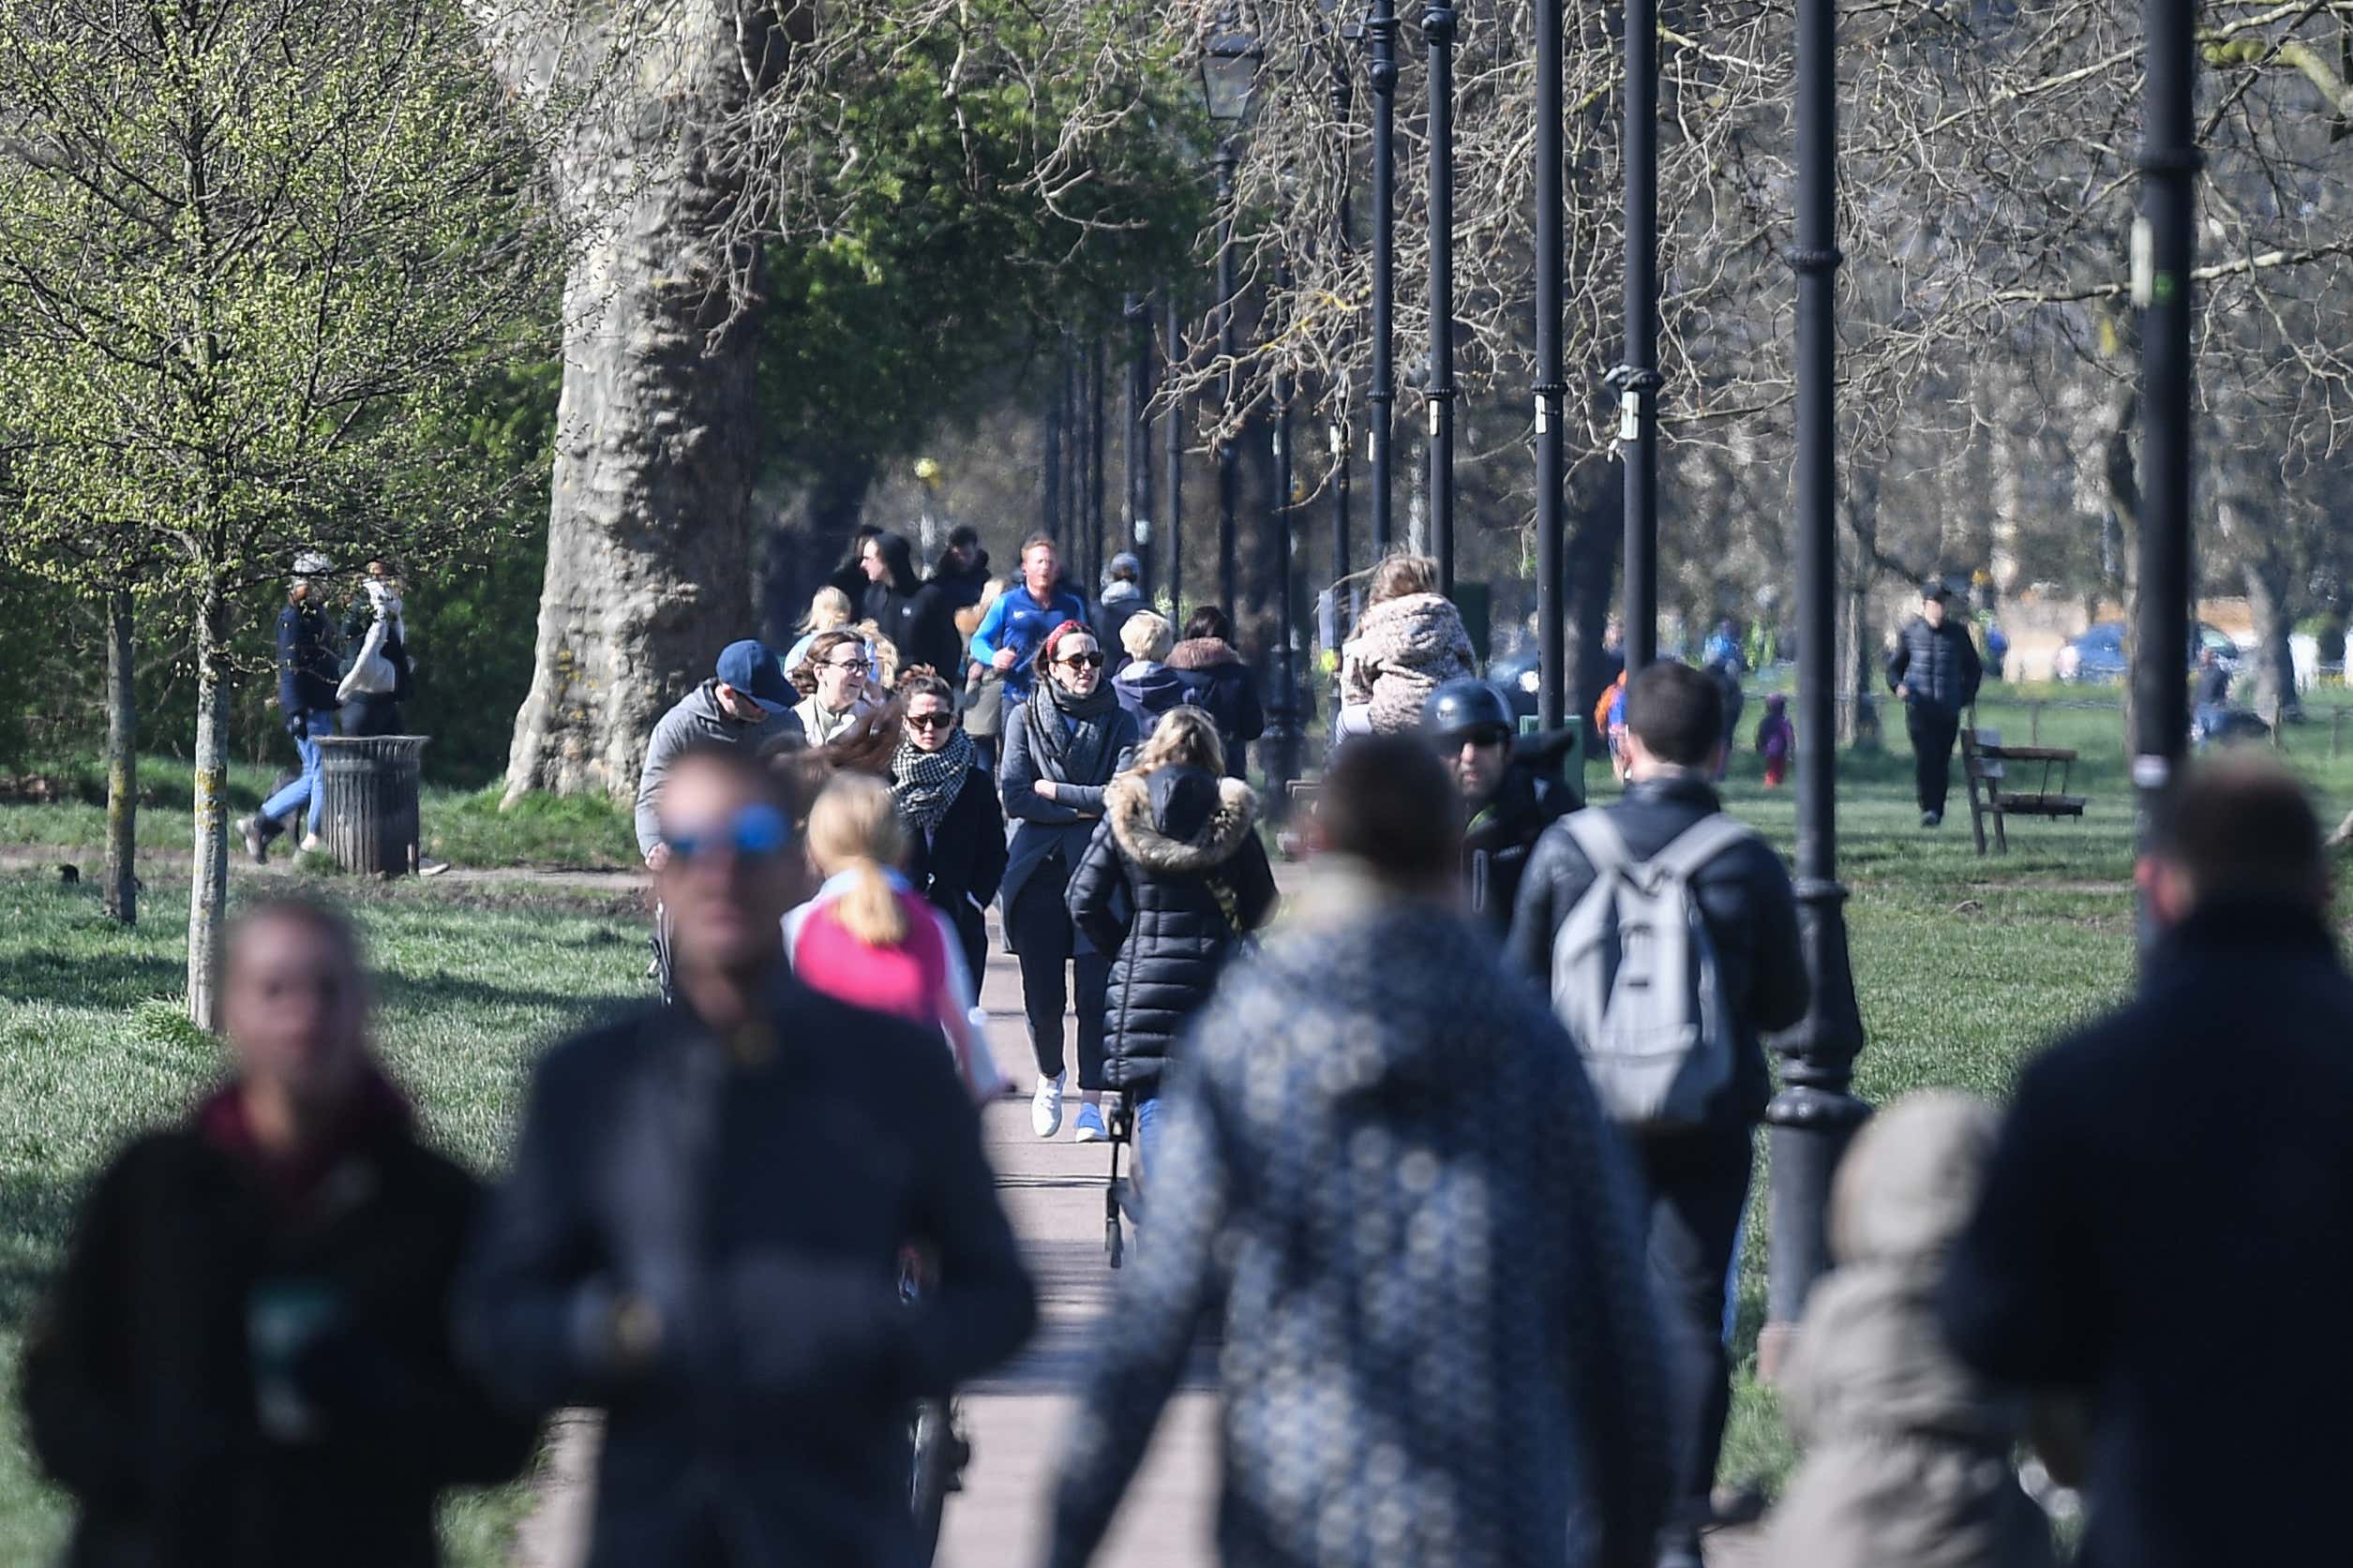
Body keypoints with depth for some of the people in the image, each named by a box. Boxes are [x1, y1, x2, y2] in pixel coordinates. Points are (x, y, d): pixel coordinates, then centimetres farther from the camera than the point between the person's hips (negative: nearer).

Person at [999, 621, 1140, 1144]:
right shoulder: (1025, 719, 7)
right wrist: (1085, 807, -7)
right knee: (1042, 994, 1)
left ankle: (1091, 1103, 0)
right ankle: (1050, 1080, 28)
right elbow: (1013, 797, -3)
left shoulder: (1119, 722, 6)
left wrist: (1052, 791, -5)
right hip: (1037, 870, 0)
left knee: (1096, 992, -8)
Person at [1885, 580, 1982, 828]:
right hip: (1919, 706, -2)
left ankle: (1937, 811, 10)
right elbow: (1894, 665, 14)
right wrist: (1898, 685, -6)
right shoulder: (1910, 631, 5)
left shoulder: (1957, 633, 7)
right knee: (1924, 756, -16)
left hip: (1948, 708, 2)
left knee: (1942, 760, 2)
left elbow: (1973, 668, 18)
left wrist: (1967, 696, 7)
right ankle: (1928, 809, -19)